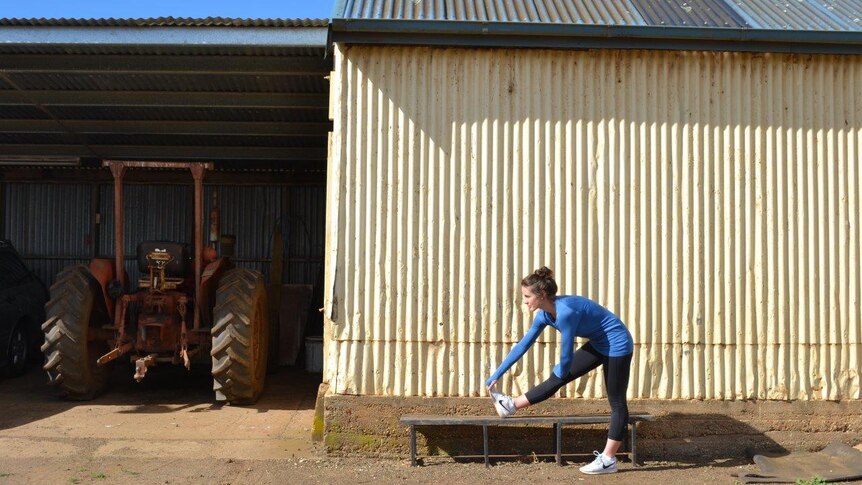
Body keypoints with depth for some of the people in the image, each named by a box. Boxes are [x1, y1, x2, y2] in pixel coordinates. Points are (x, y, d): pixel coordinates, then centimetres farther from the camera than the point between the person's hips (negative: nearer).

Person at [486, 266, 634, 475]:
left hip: (616, 345, -8)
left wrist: (560, 371, -1)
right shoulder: (545, 314, -6)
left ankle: (608, 460, 5)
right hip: (598, 344, 8)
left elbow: (566, 354, -23)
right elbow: (523, 344, 1)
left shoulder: (565, 312, -32)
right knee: (557, 379, 9)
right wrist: (496, 375, 3)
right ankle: (512, 405, 16)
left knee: (616, 402, 0)